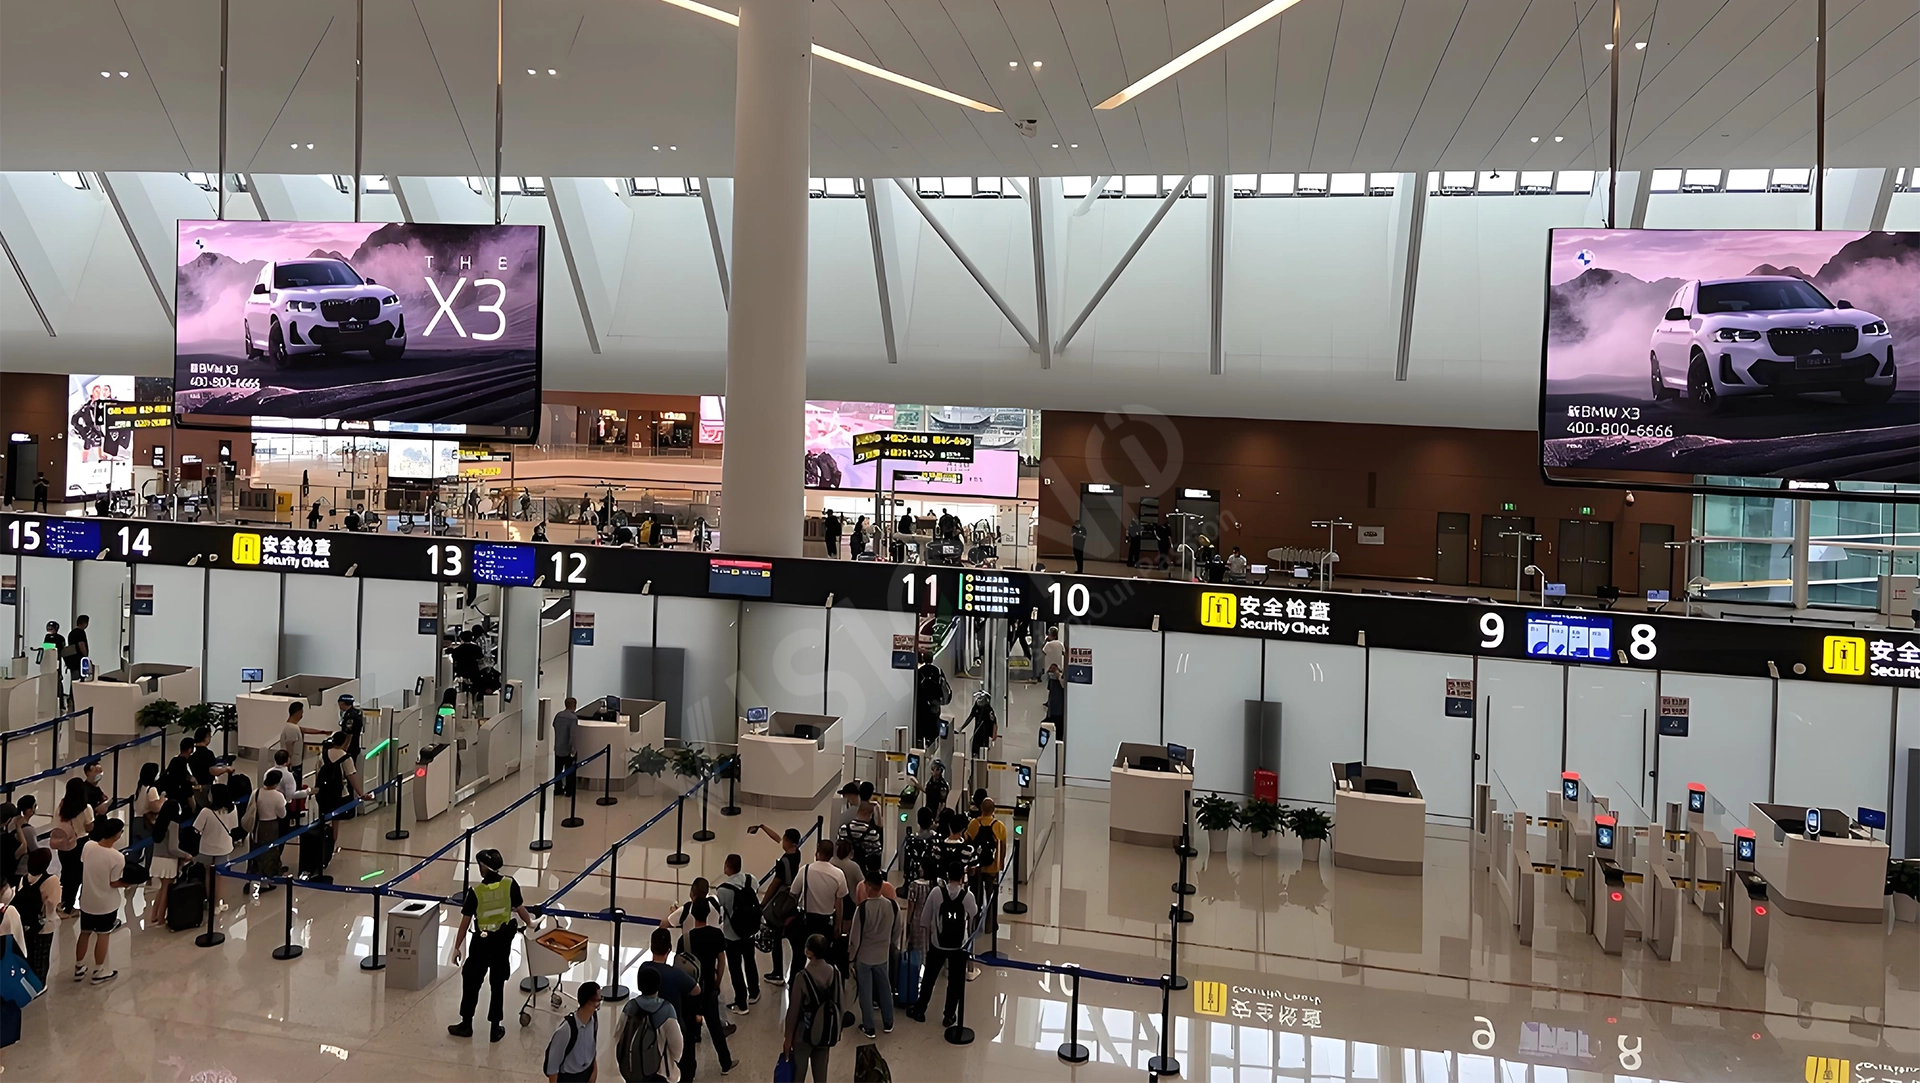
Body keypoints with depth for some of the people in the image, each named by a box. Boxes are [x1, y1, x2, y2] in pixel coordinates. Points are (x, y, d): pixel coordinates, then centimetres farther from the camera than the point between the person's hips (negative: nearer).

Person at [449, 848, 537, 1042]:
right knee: (497, 985, 13)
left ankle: (466, 1024, 26)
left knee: (471, 982, 16)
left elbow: (465, 922, -10)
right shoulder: (510, 885, -11)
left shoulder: (475, 892, -16)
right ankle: (495, 1029, 19)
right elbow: (520, 909, 0)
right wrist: (530, 922, 20)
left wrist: (457, 947, 0)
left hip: (482, 942, -2)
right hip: (503, 941, 2)